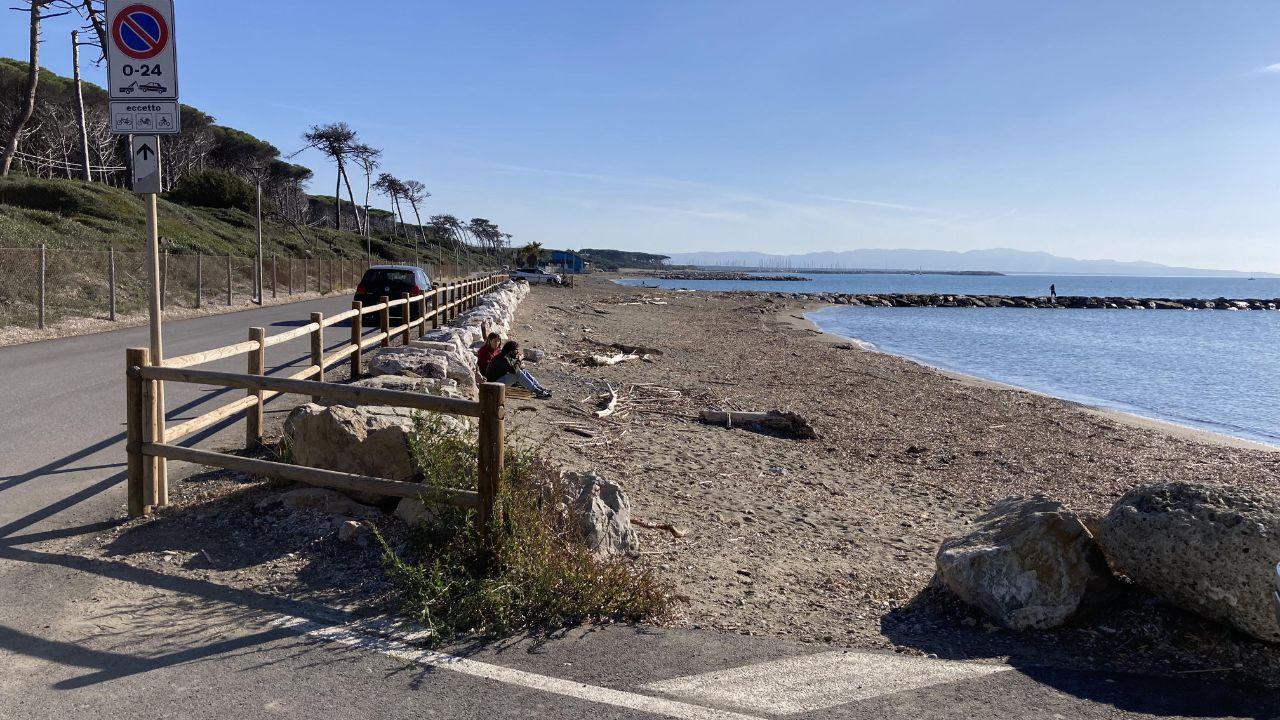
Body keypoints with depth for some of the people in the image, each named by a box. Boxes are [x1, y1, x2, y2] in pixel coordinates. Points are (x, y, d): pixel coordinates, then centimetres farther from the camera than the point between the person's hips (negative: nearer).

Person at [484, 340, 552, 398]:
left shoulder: (508, 356, 9)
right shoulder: (502, 358, -21)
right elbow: (513, 370, -29)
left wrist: (520, 366, -3)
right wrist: (519, 360, -17)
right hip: (495, 382, -10)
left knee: (523, 371, 3)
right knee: (518, 373, -24)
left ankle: (540, 388, -3)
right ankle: (537, 392, -27)